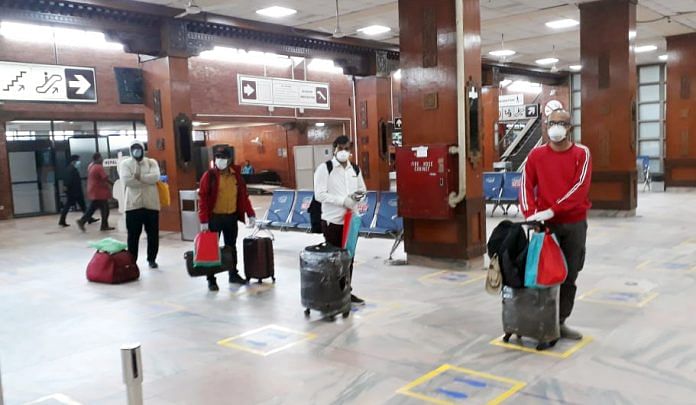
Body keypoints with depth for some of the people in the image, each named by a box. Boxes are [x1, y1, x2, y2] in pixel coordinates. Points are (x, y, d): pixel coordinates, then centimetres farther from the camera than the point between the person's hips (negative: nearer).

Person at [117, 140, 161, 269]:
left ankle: (152, 259, 23)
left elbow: (155, 177, -11)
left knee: (153, 234, 8)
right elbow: (126, 180, -14)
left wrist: (139, 176, -15)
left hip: (151, 204, 2)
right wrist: (147, 181, -11)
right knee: (133, 234, 3)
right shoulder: (124, 163, 4)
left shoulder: (152, 162, 9)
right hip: (133, 204, -2)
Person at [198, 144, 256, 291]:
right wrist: (204, 220, -17)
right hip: (214, 217, -4)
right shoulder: (209, 175, -8)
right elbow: (202, 198, -11)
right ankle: (211, 279, 11)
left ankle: (233, 274, 31)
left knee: (231, 246, 16)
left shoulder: (236, 175, 4)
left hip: (232, 217, 4)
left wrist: (250, 214, 2)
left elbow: (244, 195, 8)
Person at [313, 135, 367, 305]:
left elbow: (362, 188, 20)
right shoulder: (324, 168, -10)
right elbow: (319, 194, -16)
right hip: (332, 221, -6)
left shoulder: (355, 169, 8)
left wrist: (360, 194, -5)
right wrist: (343, 200, -21)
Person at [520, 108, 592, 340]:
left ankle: (560, 322, 19)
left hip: (575, 223, 1)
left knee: (569, 276, 7)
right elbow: (526, 185, -2)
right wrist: (531, 214, -17)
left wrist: (553, 209, -20)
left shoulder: (582, 154, 0)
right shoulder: (537, 154, 3)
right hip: (546, 224, 0)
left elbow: (581, 186, -11)